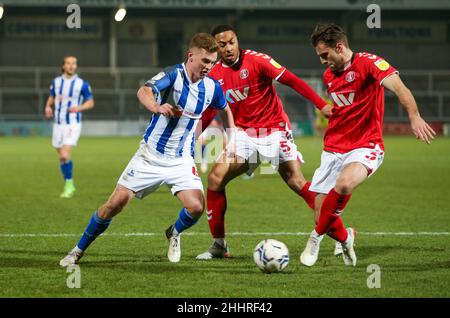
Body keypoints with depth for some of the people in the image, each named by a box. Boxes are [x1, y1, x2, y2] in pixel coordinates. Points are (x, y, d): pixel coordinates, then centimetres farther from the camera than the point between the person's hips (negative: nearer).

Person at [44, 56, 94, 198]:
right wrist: (48, 107, -4)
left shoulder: (82, 84, -6)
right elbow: (51, 98, 18)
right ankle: (69, 186, 26)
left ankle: (69, 184, -2)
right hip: (58, 124, 4)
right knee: (61, 157, 10)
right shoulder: (56, 82, 5)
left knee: (65, 155, -18)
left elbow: (90, 102, 1)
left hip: (73, 125, -4)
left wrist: (78, 108, -18)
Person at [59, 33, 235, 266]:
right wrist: (158, 108, -60)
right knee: (115, 204, -6)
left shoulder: (212, 87, -3)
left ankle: (174, 234, 17)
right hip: (150, 156, -3)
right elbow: (144, 91, -39)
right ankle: (78, 251, 12)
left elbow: (225, 109, 22)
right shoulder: (173, 75, -18)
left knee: (196, 207, -18)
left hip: (181, 160, 3)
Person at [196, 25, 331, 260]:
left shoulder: (256, 60, -14)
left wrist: (322, 105, -24)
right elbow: (209, 111, 15)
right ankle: (219, 245, 1)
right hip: (243, 133, 4)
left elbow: (292, 81, -16)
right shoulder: (215, 75, 1)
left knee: (296, 182, -10)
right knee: (216, 178, -10)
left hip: (274, 130, -4)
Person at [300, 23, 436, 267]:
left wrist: (414, 117, -44)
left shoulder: (368, 63, -12)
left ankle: (317, 237, -14)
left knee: (343, 184, -37)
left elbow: (397, 86, -28)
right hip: (333, 149, 6)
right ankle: (345, 238, 33)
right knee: (323, 216, -3)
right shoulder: (329, 76, 11)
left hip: (365, 147, -6)